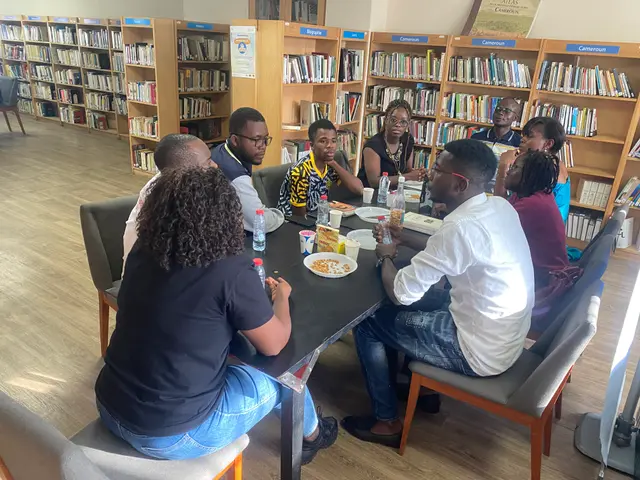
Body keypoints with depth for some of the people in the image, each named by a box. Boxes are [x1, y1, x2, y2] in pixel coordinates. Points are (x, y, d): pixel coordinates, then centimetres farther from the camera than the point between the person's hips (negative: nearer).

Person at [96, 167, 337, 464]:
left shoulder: (142, 250, -7)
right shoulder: (231, 271, -24)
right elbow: (274, 345, -10)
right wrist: (281, 296, 8)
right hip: (171, 435, -6)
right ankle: (312, 435, 45)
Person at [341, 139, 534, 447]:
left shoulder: (462, 226, -29)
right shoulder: (499, 206, -2)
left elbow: (399, 291, -23)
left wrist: (386, 256, -3)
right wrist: (407, 241, 9)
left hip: (480, 352, -9)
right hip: (507, 335, 9)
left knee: (367, 322, 1)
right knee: (420, 295, 24)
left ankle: (387, 422, 16)